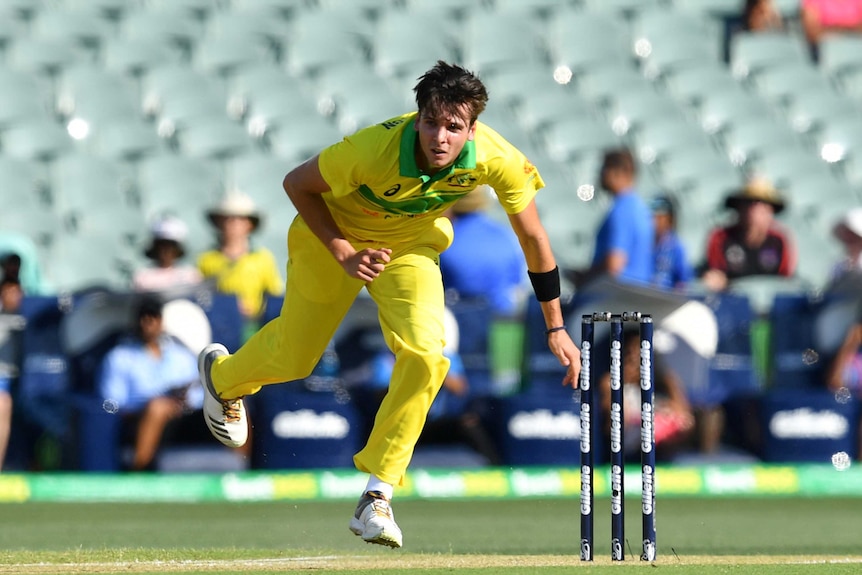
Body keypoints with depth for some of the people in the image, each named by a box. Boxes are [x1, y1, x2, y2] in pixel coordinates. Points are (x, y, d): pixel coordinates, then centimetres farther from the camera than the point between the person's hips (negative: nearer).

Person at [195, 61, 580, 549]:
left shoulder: (499, 161, -32)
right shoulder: (375, 149, -40)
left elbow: (533, 238, -15)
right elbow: (297, 184, -21)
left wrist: (555, 328, -9)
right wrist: (343, 254, -30)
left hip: (412, 246, 2)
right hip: (334, 234, -2)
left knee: (426, 357, -20)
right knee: (294, 358, 13)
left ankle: (377, 498, -8)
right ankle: (223, 375, 51)